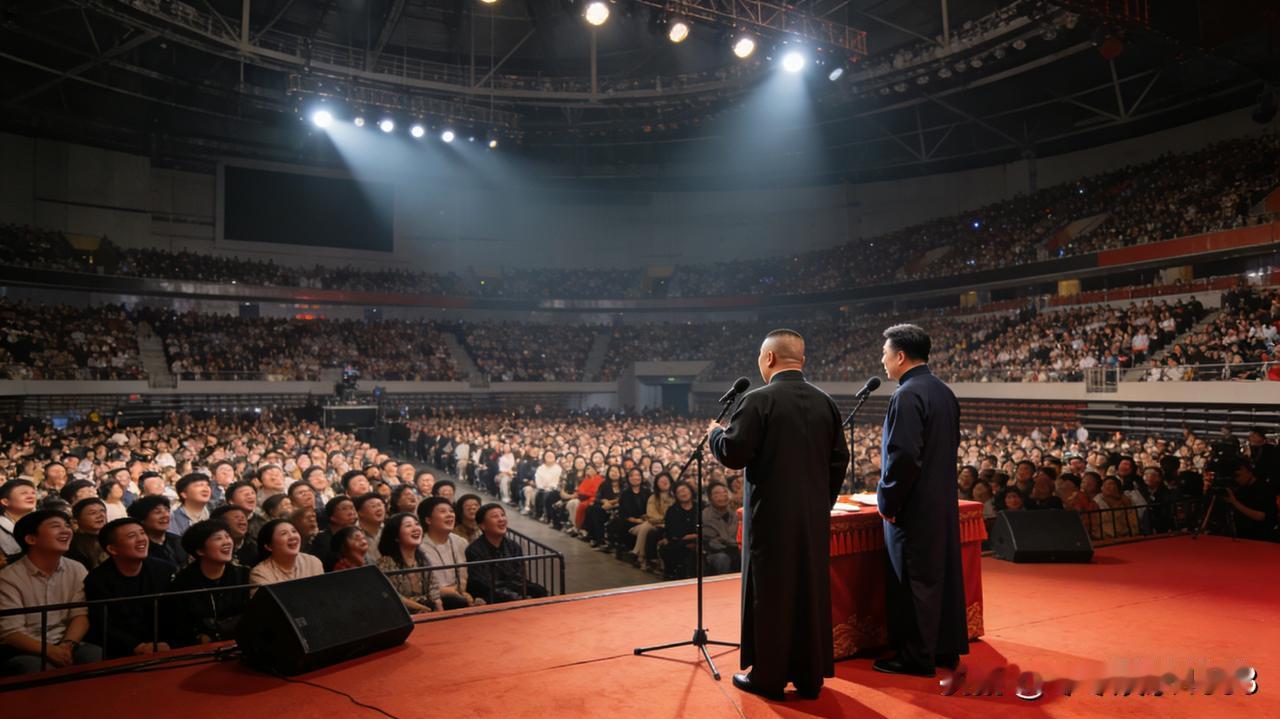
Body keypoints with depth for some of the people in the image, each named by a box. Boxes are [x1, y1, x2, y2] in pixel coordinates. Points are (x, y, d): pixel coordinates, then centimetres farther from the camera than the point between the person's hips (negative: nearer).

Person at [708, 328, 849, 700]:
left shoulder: (759, 400, -14)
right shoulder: (825, 402, 5)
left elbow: (734, 454, -15)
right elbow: (840, 459, 8)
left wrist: (715, 433, 4)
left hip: (771, 515, -5)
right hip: (815, 516, 5)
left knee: (770, 593, 6)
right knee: (812, 591, 13)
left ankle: (769, 677, 16)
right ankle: (810, 676, 23)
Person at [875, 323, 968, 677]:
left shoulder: (907, 396, -20)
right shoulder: (945, 392, 9)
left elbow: (903, 455, -24)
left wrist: (887, 501, -13)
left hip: (914, 507, -9)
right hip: (944, 502, 9)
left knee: (913, 581, 1)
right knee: (943, 574, 16)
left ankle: (916, 656, 11)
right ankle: (947, 648, 27)